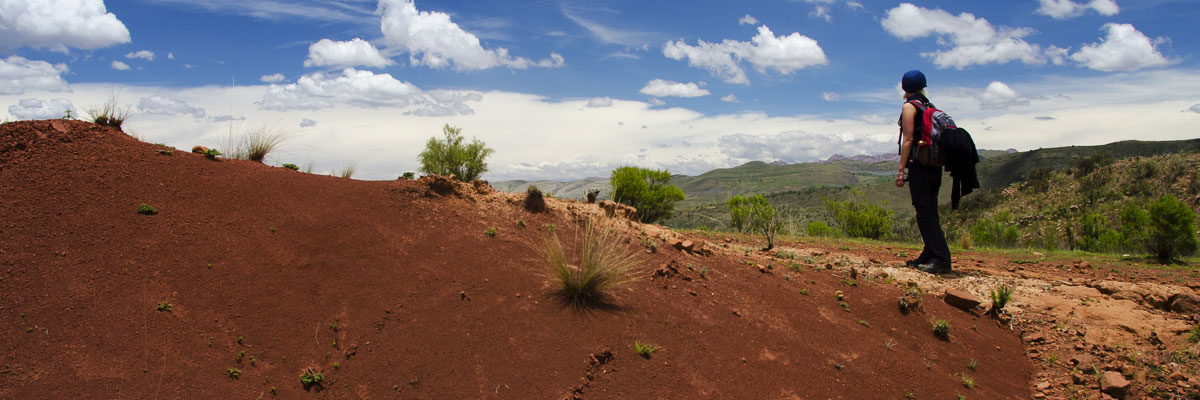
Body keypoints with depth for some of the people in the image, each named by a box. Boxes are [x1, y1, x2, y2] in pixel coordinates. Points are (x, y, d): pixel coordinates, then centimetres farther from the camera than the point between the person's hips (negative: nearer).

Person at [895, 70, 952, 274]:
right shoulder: (931, 107, 18)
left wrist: (901, 170, -13)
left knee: (924, 211, -10)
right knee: (930, 211, 12)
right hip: (936, 164, 8)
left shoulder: (909, 107, -5)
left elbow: (908, 139, -12)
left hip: (919, 164, -8)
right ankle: (928, 256, 16)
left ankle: (941, 259, -17)